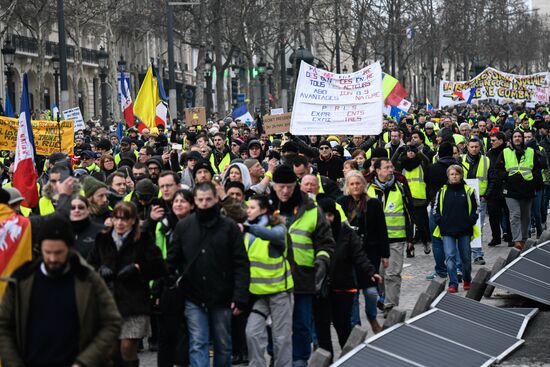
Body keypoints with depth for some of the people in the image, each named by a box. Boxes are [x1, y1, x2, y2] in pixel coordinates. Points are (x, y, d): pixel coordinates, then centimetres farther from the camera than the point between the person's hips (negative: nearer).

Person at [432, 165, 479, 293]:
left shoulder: (468, 191, 3)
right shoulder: (442, 191, 3)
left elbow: (475, 209, 9)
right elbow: (436, 209, 10)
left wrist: (471, 221, -4)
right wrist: (440, 221, -3)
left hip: (464, 230, 1)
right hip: (447, 231, -1)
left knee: (466, 257, 11)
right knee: (450, 256, -11)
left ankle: (467, 281, 31)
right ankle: (453, 284, -9)